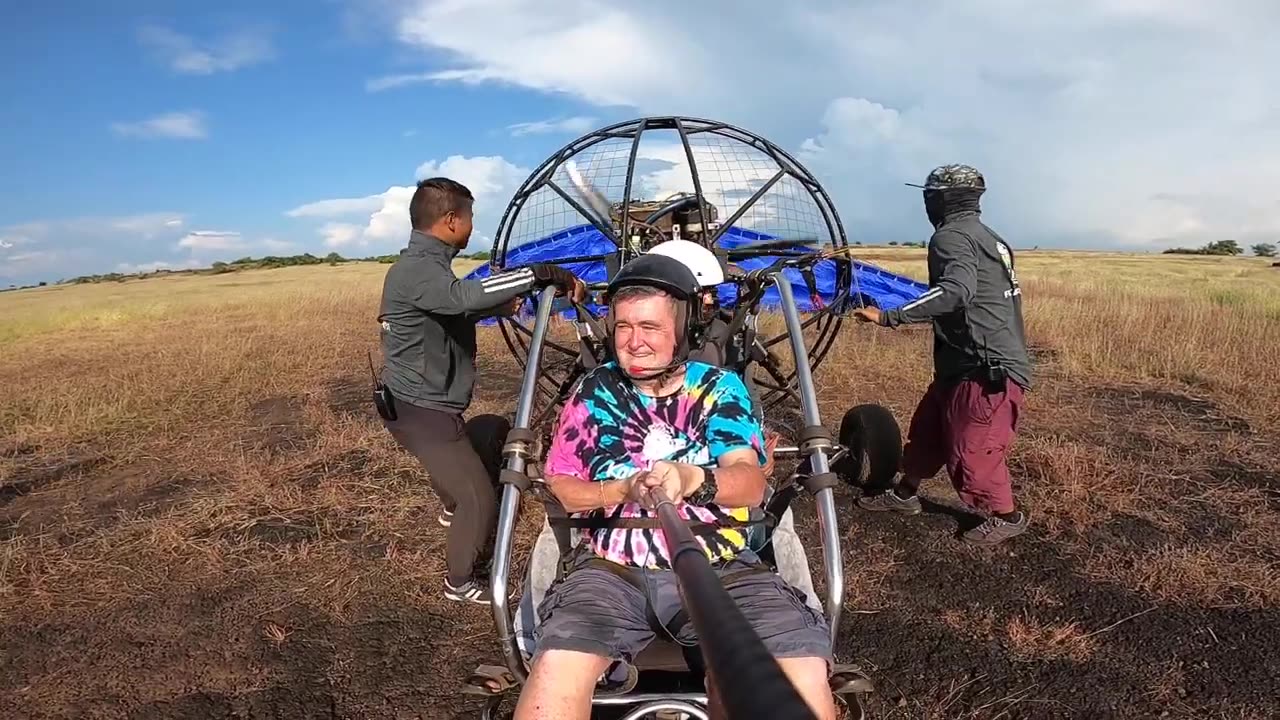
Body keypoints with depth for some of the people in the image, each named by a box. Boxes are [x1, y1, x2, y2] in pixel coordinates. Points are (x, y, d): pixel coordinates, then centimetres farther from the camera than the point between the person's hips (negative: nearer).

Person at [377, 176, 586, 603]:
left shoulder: (426, 264, 12)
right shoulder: (415, 269, -23)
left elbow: (452, 315, 29)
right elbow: (464, 294, -44)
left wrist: (497, 308, 26)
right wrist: (544, 274, -42)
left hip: (432, 404, 10)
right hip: (419, 410, -10)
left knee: (495, 430, 29)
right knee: (480, 500, -4)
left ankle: (453, 508, 46)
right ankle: (461, 583, 17)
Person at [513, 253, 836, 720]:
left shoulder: (721, 388, 8)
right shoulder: (595, 391, 11)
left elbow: (751, 485, -5)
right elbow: (559, 487, 10)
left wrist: (692, 478, -27)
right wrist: (623, 490, -9)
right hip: (615, 564, 1)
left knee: (802, 668, -26)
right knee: (557, 668, -29)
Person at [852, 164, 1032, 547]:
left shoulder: (951, 236, -15)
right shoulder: (986, 237, 17)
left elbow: (957, 291, -33)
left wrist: (889, 317, -34)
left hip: (986, 370, -10)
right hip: (983, 361, 10)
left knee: (970, 450, 0)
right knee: (928, 426, 18)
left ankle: (1007, 516, 18)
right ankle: (904, 494, 31)